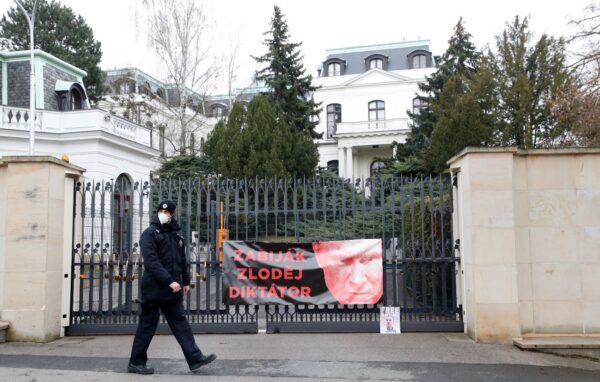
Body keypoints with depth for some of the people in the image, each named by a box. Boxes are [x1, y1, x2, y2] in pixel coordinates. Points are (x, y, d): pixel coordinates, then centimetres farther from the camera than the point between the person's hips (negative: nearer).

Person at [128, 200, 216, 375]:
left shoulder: (175, 234, 14)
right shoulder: (149, 234, -9)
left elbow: (182, 260, 20)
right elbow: (151, 262, -20)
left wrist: (186, 281, 15)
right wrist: (169, 281, -25)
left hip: (173, 290, 7)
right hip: (154, 289, -7)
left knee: (180, 323, 7)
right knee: (147, 326, 2)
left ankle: (195, 358, 8)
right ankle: (136, 363, 15)